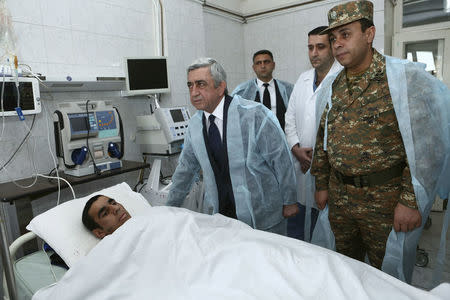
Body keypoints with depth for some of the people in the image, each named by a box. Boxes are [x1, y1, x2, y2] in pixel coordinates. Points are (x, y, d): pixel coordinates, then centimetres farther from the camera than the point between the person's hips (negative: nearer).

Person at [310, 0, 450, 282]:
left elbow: (424, 145, -13)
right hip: (338, 196, 5)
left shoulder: (405, 77, -9)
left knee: (387, 274, 14)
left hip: (384, 199, -4)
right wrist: (322, 185, 10)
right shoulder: (331, 87, 6)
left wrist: (410, 201, -16)